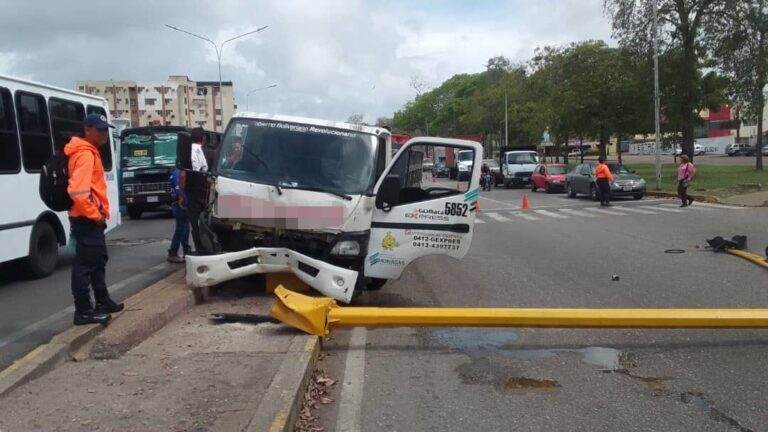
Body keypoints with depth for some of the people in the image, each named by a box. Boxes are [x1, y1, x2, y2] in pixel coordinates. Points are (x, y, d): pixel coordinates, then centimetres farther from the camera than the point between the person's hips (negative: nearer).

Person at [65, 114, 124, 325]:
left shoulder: (90, 152, 16)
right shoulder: (85, 154, -16)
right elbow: (78, 191, -27)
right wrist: (94, 214, -20)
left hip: (91, 217, 11)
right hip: (87, 218, -11)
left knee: (98, 260, 19)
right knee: (85, 264, -6)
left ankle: (102, 301, 30)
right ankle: (83, 311, -1)